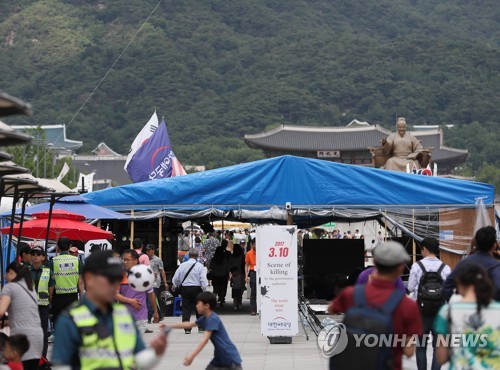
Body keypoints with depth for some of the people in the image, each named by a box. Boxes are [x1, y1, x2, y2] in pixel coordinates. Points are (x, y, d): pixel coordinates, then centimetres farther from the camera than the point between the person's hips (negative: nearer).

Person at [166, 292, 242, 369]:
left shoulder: (213, 319, -20)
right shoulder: (205, 318, 8)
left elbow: (205, 339, -29)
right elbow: (189, 325, 22)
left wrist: (192, 355, -36)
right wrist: (169, 327, 20)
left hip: (230, 357, -9)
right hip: (220, 357, 9)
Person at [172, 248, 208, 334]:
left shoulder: (182, 265, 0)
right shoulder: (199, 266, -9)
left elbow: (176, 278, 7)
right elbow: (203, 279, -13)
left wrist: (175, 285, 26)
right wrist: (204, 288, -1)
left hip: (185, 288, 2)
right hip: (197, 289, -2)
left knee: (186, 308, 7)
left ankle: (187, 328, 3)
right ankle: (201, 327, 16)